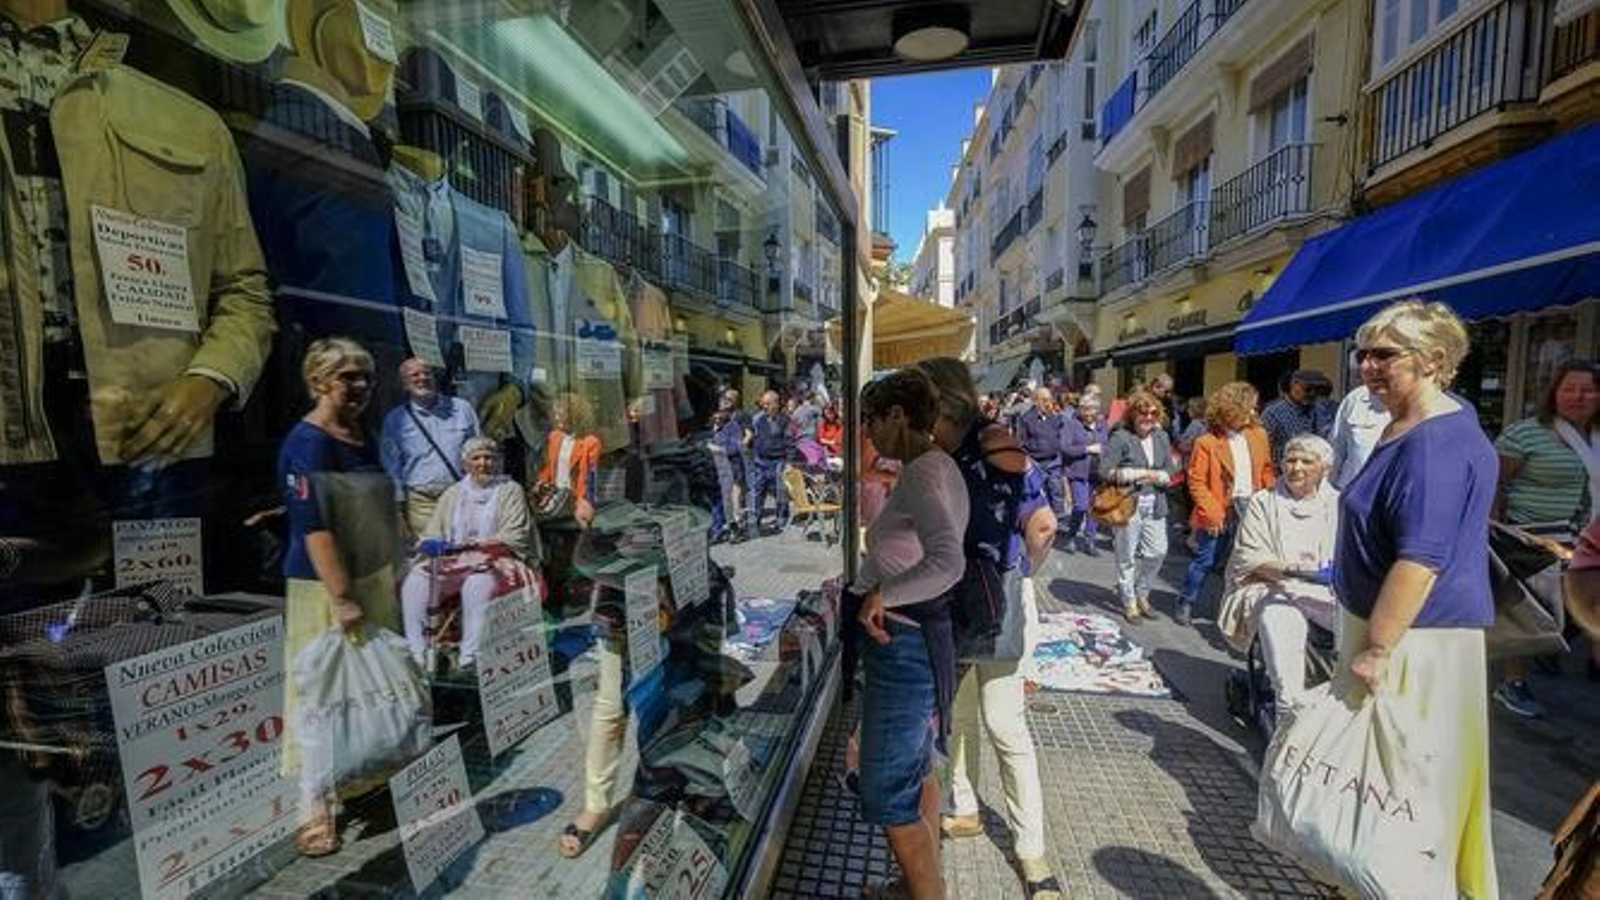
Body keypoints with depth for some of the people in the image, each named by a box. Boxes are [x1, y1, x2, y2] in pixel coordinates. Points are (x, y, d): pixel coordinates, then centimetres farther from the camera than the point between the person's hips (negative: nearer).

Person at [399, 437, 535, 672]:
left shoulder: (510, 490, 7)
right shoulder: (453, 493, 21)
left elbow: (514, 537, -5)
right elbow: (431, 534, 15)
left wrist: (477, 544, -17)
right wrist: (435, 546, -8)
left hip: (492, 562, -4)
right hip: (449, 563, 5)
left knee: (479, 584, -35)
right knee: (415, 581, -22)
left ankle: (470, 658, -31)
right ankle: (417, 655, -18)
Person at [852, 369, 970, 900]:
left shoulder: (920, 475, -21)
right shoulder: (943, 468, 8)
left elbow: (948, 563, -38)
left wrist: (880, 593, -26)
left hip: (902, 643, -10)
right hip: (919, 637, 10)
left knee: (888, 798, 4)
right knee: (916, 771, 25)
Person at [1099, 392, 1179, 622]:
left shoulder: (1161, 437, 9)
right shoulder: (1121, 438, -10)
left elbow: (1171, 469, 11)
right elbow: (1106, 471, -17)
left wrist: (1157, 476, -11)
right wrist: (1141, 473, -14)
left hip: (1155, 506, 6)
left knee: (1158, 552, 9)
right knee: (1127, 557, 4)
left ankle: (1141, 594, 32)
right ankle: (1129, 602, 22)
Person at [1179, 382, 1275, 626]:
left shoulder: (1258, 434, 6)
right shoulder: (1207, 442, -11)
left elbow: (1266, 470, 15)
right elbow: (1196, 481, -11)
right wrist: (1212, 513, -16)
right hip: (1222, 512, -5)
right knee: (1206, 560, 4)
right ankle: (1186, 603, 22)